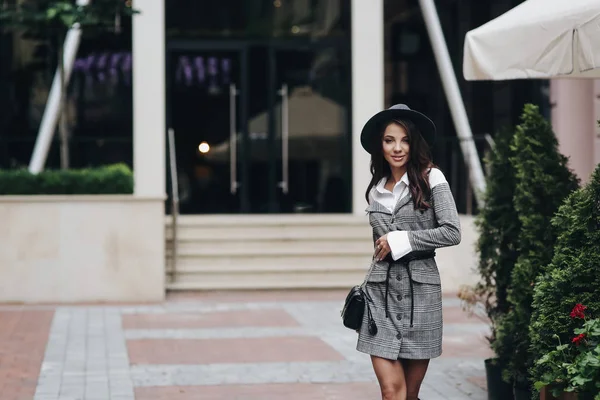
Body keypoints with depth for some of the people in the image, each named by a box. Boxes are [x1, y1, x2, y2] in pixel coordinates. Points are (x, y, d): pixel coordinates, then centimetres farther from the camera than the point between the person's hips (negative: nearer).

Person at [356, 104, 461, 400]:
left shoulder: (430, 179, -1)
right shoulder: (376, 190, 13)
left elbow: (452, 233, -11)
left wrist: (401, 240, -9)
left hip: (420, 289, -3)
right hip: (380, 290, 3)